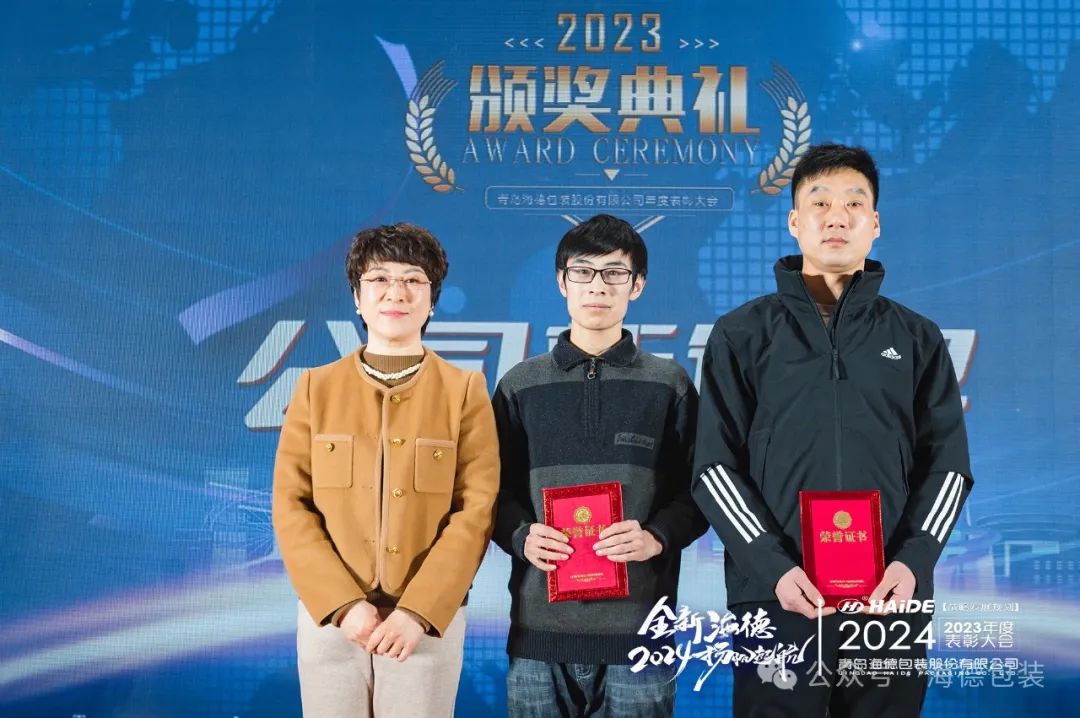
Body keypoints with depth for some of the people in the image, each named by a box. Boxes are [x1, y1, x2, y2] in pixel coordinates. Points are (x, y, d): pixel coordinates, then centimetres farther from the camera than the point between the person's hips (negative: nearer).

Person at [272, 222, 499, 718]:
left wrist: (418, 611, -15)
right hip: (329, 618, 1)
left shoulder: (465, 392, 0)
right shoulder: (316, 388, 3)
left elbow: (476, 511, -6)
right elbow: (291, 506, -1)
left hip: (428, 620, -1)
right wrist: (343, 605, -11)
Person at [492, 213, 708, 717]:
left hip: (638, 626, -1)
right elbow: (496, 488, 9)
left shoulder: (668, 384, 8)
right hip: (539, 624, 1)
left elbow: (696, 491, 6)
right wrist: (521, 536, -11)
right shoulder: (521, 385, 11)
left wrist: (657, 537, -13)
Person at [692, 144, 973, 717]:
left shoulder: (918, 338, 10)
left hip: (890, 598, 2)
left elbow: (947, 463, 7)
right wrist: (773, 567, -13)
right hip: (776, 597, -1)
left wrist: (914, 561, -9)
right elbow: (715, 466, -1)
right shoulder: (741, 335, 4)